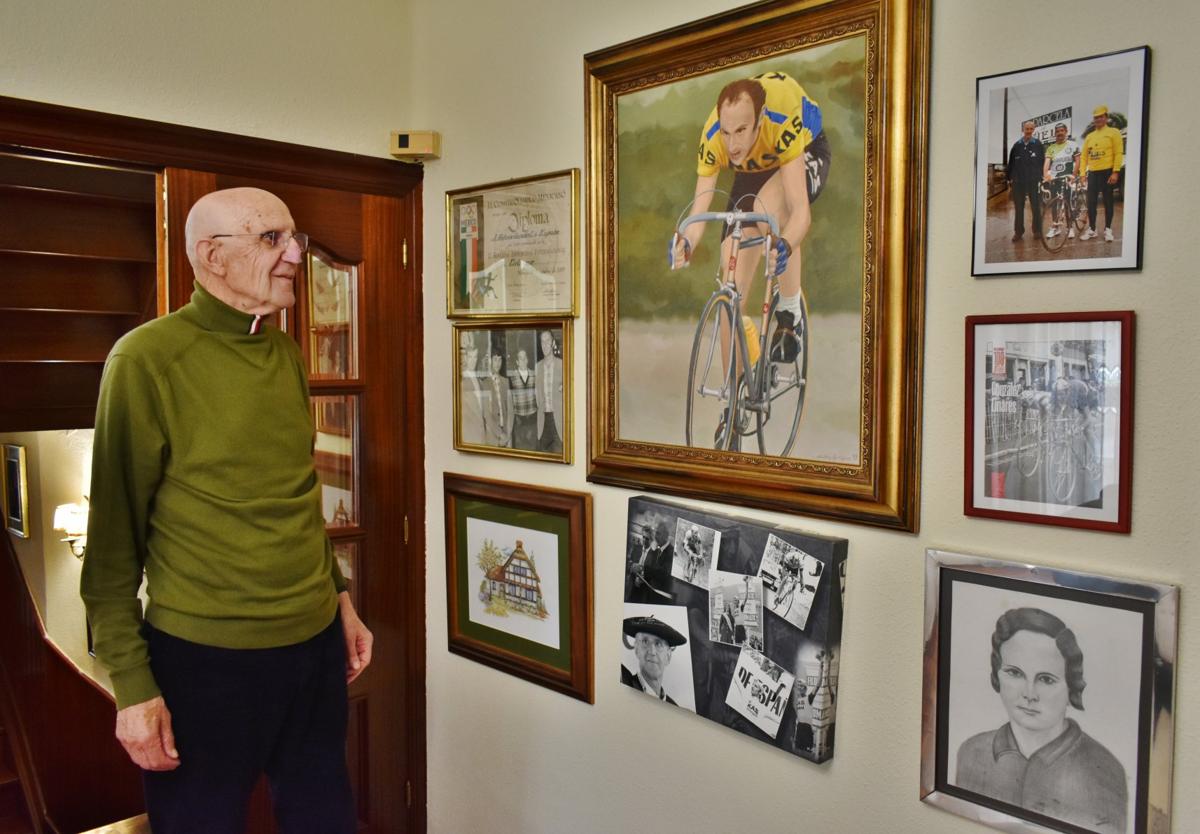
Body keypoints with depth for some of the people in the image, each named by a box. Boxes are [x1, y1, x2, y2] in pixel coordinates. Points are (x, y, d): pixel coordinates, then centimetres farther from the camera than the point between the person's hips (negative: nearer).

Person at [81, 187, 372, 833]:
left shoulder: (287, 354, 7)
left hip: (316, 642, 6)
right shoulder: (148, 358, -12)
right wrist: (132, 685, -11)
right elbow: (115, 535, -10)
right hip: (204, 658, -5)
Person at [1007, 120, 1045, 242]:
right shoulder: (1017, 145, 7)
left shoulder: (1038, 144, 2)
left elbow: (1043, 161, 2)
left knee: (1036, 207, 3)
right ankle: (1018, 232, 12)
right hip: (1018, 181, 2)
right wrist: (1010, 178, 7)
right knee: (1018, 208, 5)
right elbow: (1011, 163, 10)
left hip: (1034, 181, -2)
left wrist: (1041, 177, -4)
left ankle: (1037, 231, 12)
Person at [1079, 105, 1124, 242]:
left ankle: (1108, 230, 9)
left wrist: (1115, 172, -15)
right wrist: (1082, 173, 0)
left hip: (1107, 172, -4)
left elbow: (1118, 154, -7)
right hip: (1093, 173, 4)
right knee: (1091, 202, 3)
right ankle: (1091, 229, 13)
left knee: (1108, 202, 2)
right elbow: (1084, 156, 11)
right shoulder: (1089, 136, 12)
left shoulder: (1113, 132, -2)